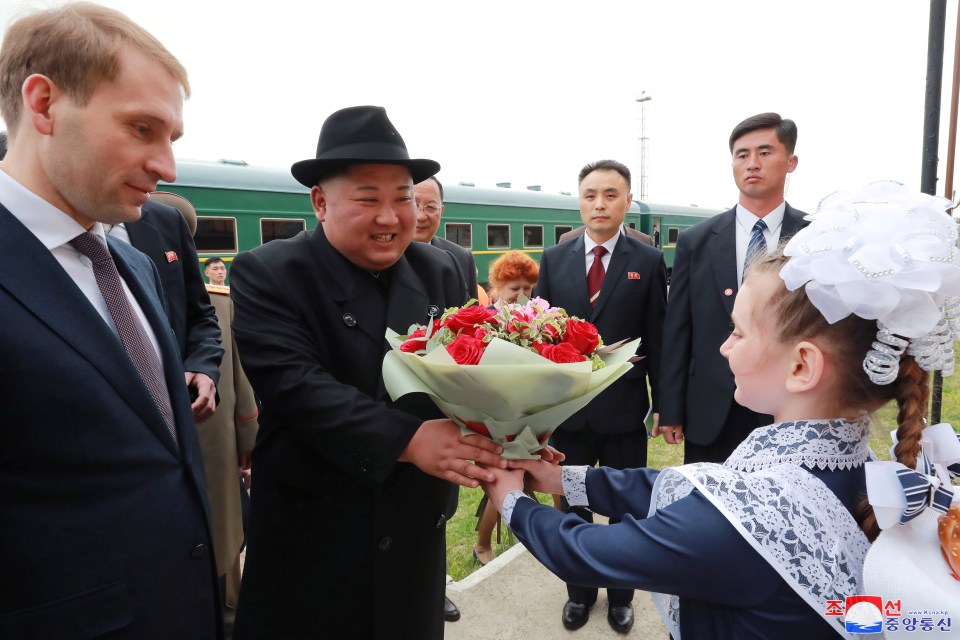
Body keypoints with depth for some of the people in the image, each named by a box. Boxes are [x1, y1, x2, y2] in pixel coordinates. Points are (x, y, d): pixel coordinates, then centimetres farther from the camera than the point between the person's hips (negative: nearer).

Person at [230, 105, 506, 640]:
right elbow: (293, 385, -23)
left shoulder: (441, 272, 1)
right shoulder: (267, 274, -12)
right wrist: (407, 440, -32)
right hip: (312, 535, -3)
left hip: (416, 528, 4)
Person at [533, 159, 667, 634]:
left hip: (624, 409, -1)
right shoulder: (554, 259, 2)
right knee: (572, 507, 17)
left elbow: (658, 340, -2)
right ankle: (579, 591, 40)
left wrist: (663, 403, -1)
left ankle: (621, 594, 39)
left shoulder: (648, 261, -3)